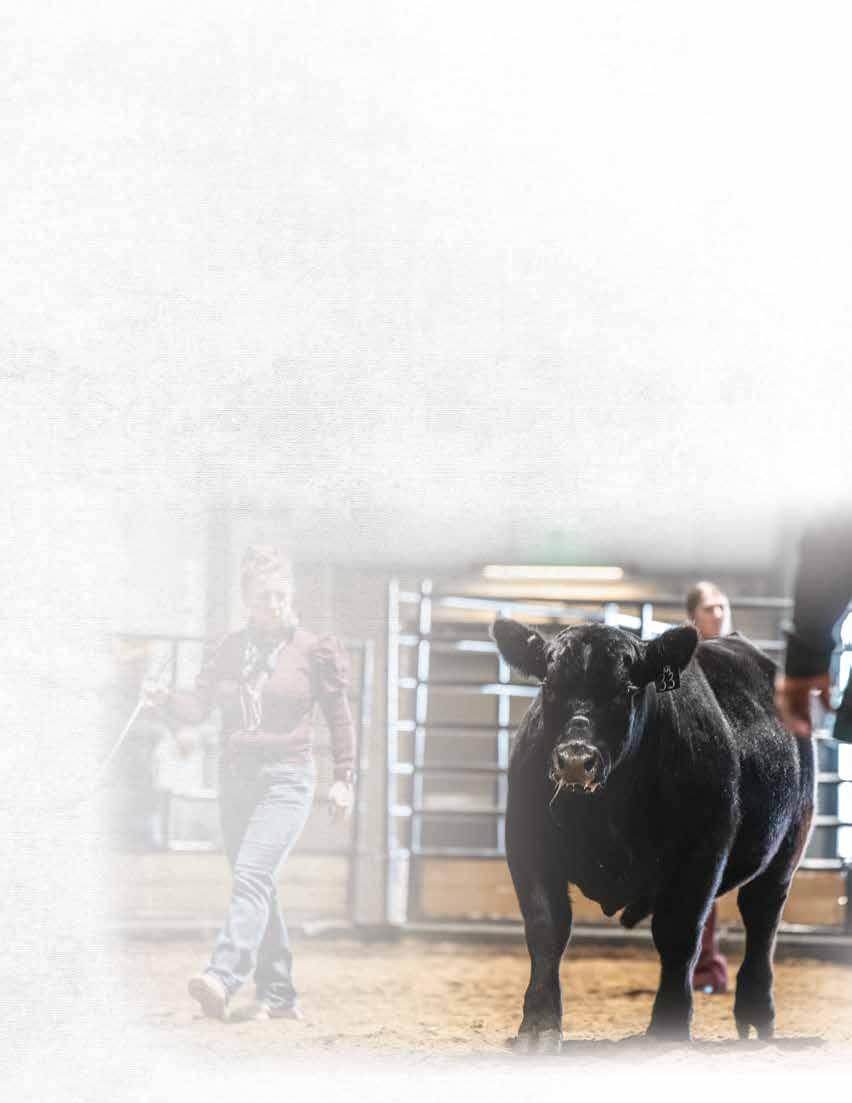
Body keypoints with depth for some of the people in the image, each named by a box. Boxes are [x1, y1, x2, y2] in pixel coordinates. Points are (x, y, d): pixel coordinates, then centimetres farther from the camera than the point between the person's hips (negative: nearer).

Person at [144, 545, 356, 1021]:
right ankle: (278, 993, 16)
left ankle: (223, 978, -35)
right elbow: (199, 708, 2)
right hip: (236, 780, 5)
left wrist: (344, 777, 2)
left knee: (252, 875, -21)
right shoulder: (230, 648, 8)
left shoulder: (313, 650, -1)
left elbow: (339, 716, 5)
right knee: (257, 888, 8)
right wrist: (166, 700, -19)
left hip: (288, 779, -5)